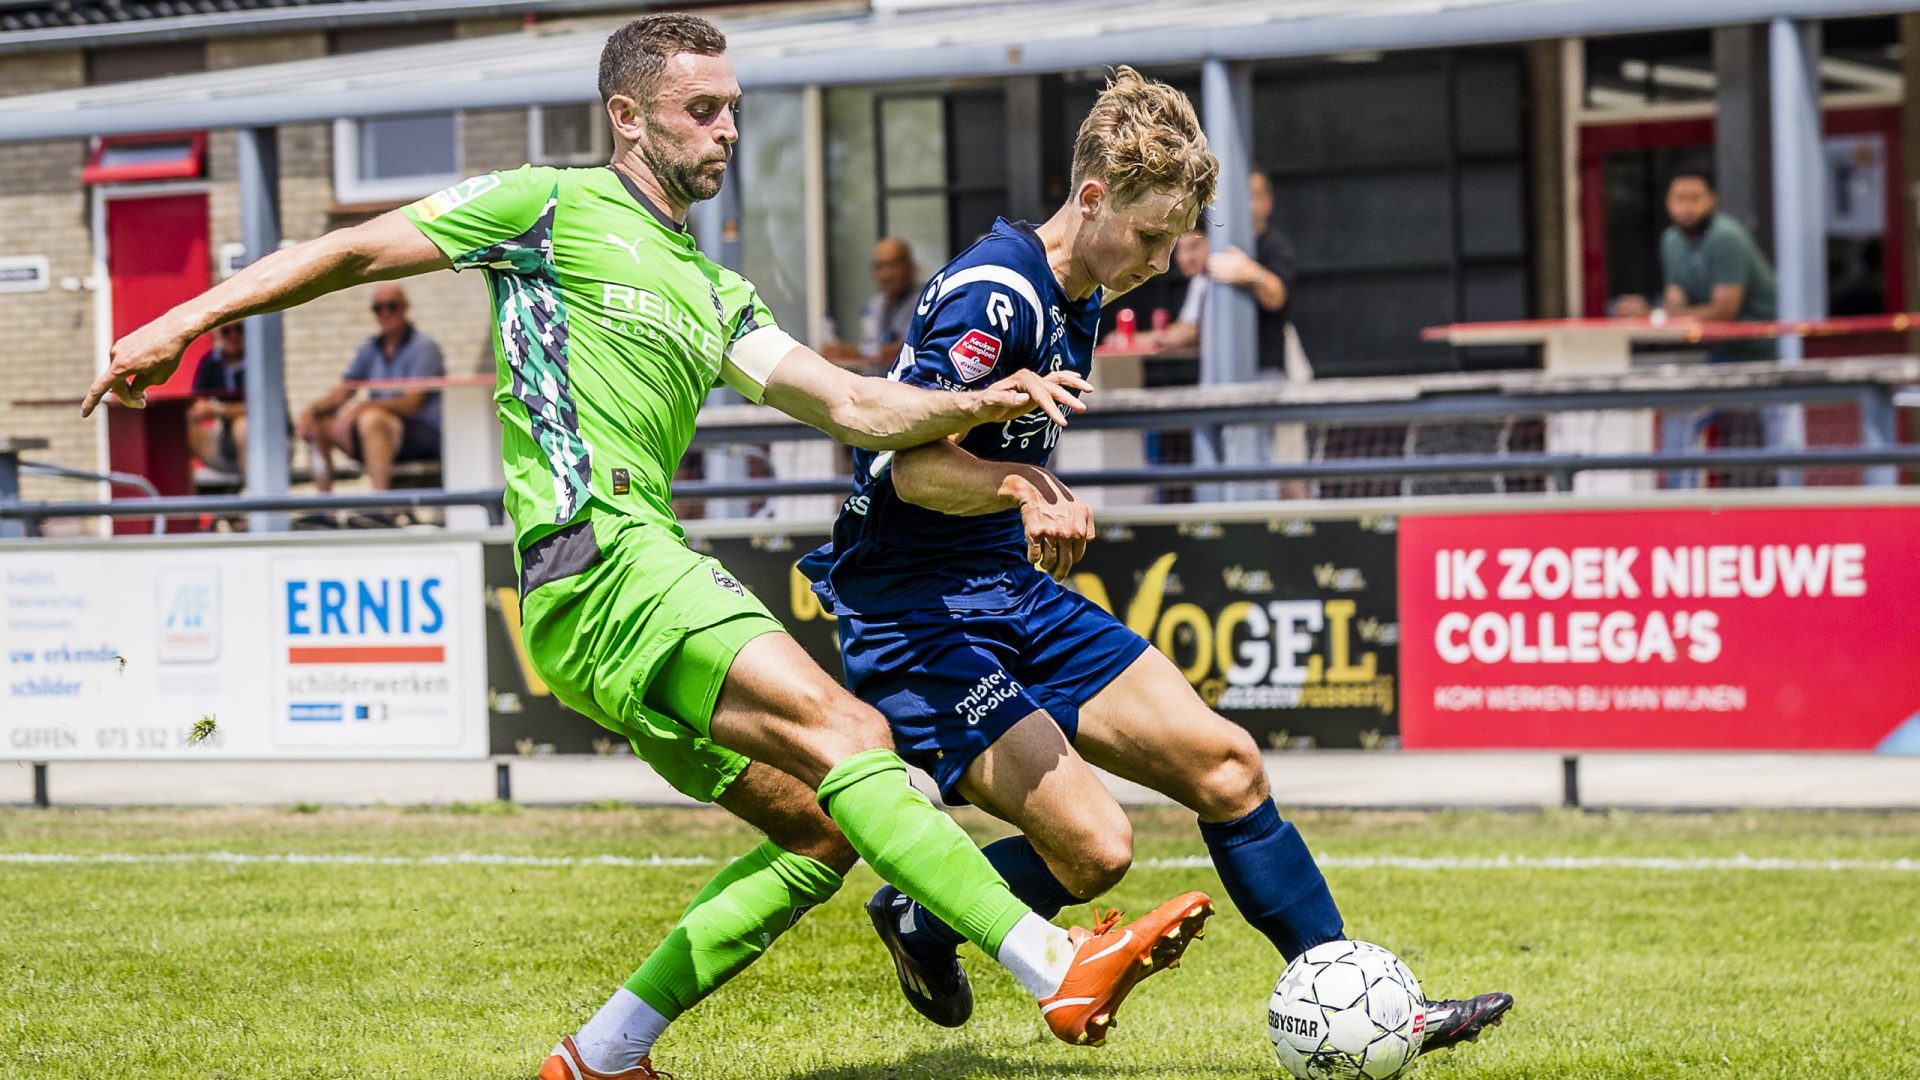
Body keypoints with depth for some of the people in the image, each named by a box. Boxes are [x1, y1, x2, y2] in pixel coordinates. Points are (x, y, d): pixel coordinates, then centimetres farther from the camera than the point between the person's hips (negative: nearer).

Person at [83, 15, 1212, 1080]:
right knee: (847, 733, -21)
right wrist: (187, 319, 2)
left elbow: (848, 404, 17)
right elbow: (357, 250, 7)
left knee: (821, 829, 3)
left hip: (647, 573, 9)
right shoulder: (552, 207, 4)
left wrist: (978, 405, 0)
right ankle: (1057, 966, -30)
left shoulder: (714, 293, 25)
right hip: (600, 559, -9)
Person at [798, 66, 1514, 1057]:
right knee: (1093, 846, -20)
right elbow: (911, 462, -29)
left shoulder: (1077, 298, 12)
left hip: (1017, 597, 10)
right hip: (919, 620, -10)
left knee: (1225, 765, 3)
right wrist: (1025, 488, -42)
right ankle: (919, 923, 9)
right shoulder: (997, 294, -19)